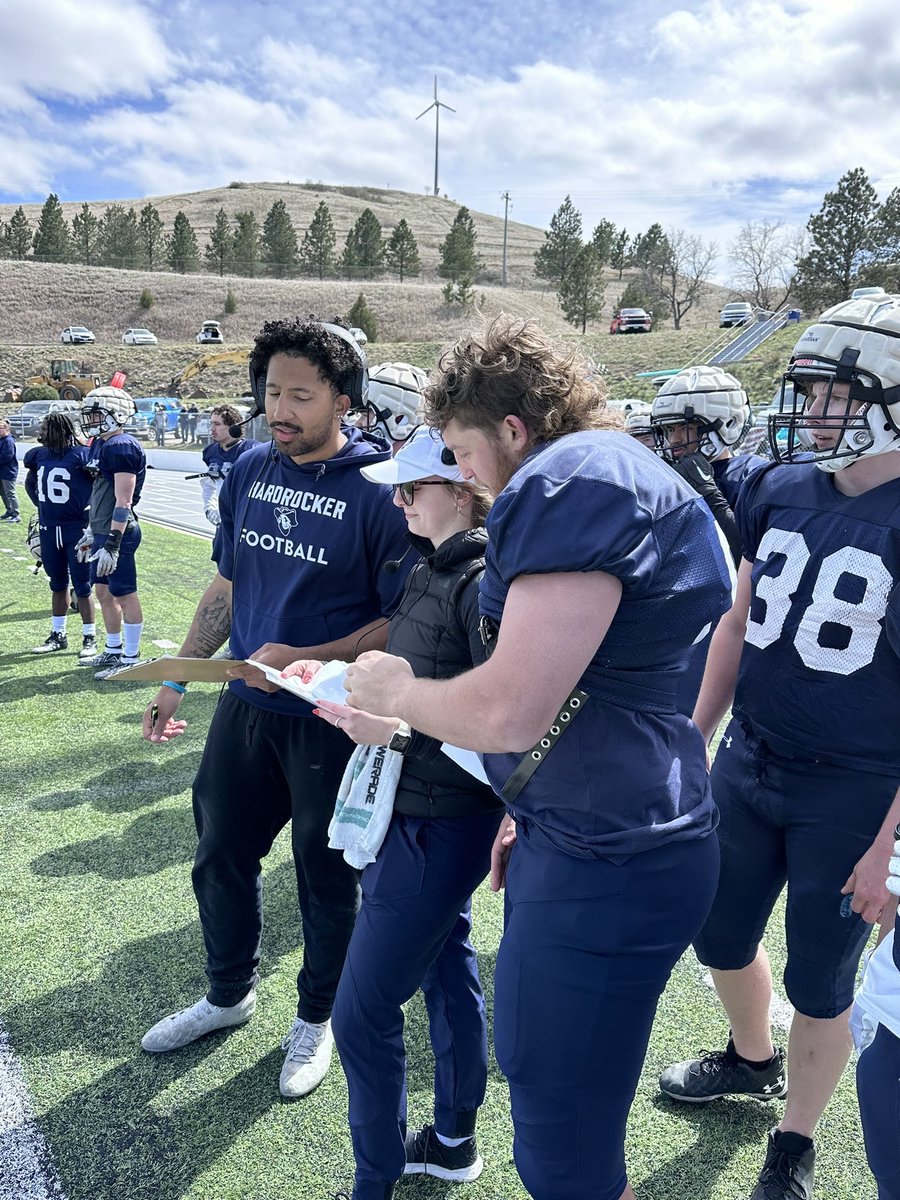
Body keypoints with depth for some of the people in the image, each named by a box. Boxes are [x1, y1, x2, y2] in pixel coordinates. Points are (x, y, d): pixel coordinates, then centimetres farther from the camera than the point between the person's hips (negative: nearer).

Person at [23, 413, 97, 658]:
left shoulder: (82, 456, -13)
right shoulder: (39, 455, 7)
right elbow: (30, 482, 25)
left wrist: (90, 511, -10)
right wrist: (41, 505, 15)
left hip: (77, 529, -6)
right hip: (49, 530, 6)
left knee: (82, 586, 0)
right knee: (58, 584, 16)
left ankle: (89, 638, 11)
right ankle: (58, 635, 26)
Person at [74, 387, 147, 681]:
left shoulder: (121, 448, -17)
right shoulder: (100, 445, 14)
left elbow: (123, 502, -22)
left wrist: (111, 545, -25)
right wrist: (91, 533, 24)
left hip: (118, 534, -10)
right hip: (102, 532, 10)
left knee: (124, 595, -1)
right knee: (104, 592, 16)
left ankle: (130, 659, 8)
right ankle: (114, 651, 28)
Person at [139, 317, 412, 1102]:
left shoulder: (377, 492, -16)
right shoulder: (249, 472, 2)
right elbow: (228, 585, 11)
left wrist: (304, 659, -24)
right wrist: (179, 678, 13)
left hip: (329, 719, -5)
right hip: (246, 706, 6)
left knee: (326, 876, 12)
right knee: (219, 857, 18)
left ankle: (319, 1016, 38)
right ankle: (229, 993, 44)